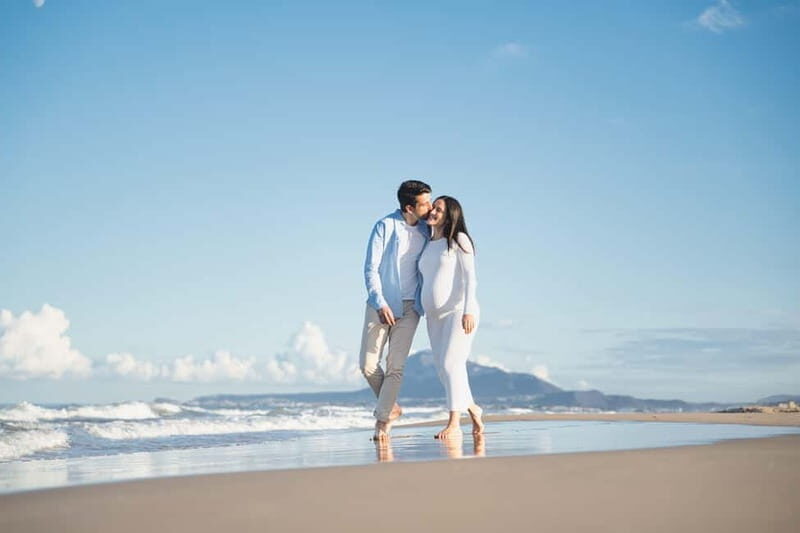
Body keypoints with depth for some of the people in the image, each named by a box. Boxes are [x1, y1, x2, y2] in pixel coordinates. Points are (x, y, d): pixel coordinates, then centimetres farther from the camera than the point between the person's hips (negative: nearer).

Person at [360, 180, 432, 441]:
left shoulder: (425, 231, 4)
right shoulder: (385, 226, -7)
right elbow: (371, 269, -9)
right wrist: (380, 303, -18)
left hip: (409, 307, 2)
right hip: (380, 304, -2)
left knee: (395, 367, -6)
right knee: (368, 364, -2)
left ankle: (382, 419, 4)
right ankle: (391, 407, 19)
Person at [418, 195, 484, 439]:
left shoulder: (459, 240, 0)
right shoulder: (428, 246, 20)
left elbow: (469, 277, -8)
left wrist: (468, 310, -19)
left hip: (459, 312, -7)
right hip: (435, 316, 7)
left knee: (451, 364, -19)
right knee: (444, 370, 7)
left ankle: (454, 423, -22)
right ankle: (472, 409, 28)